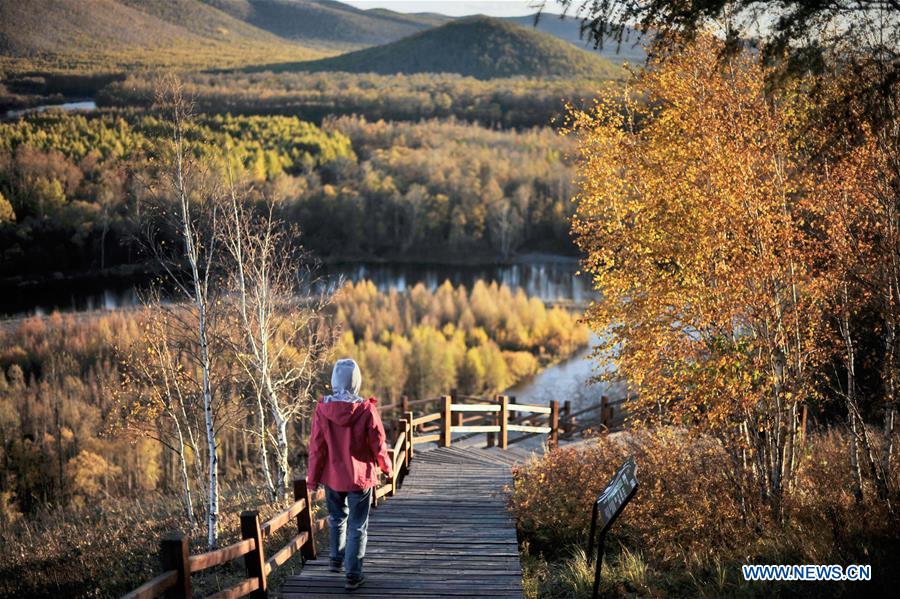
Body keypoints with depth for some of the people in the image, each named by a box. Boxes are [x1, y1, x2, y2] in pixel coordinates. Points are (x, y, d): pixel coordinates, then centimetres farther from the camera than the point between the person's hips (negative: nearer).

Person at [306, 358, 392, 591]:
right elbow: (378, 445, -8)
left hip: (332, 476, 2)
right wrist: (385, 466, 11)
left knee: (337, 517, 26)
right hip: (360, 477, -2)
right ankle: (353, 574, 7)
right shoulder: (366, 410, -17)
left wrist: (313, 478, 4)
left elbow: (316, 447, -7)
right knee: (357, 526, 8)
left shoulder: (322, 409, -13)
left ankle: (336, 559, 38)